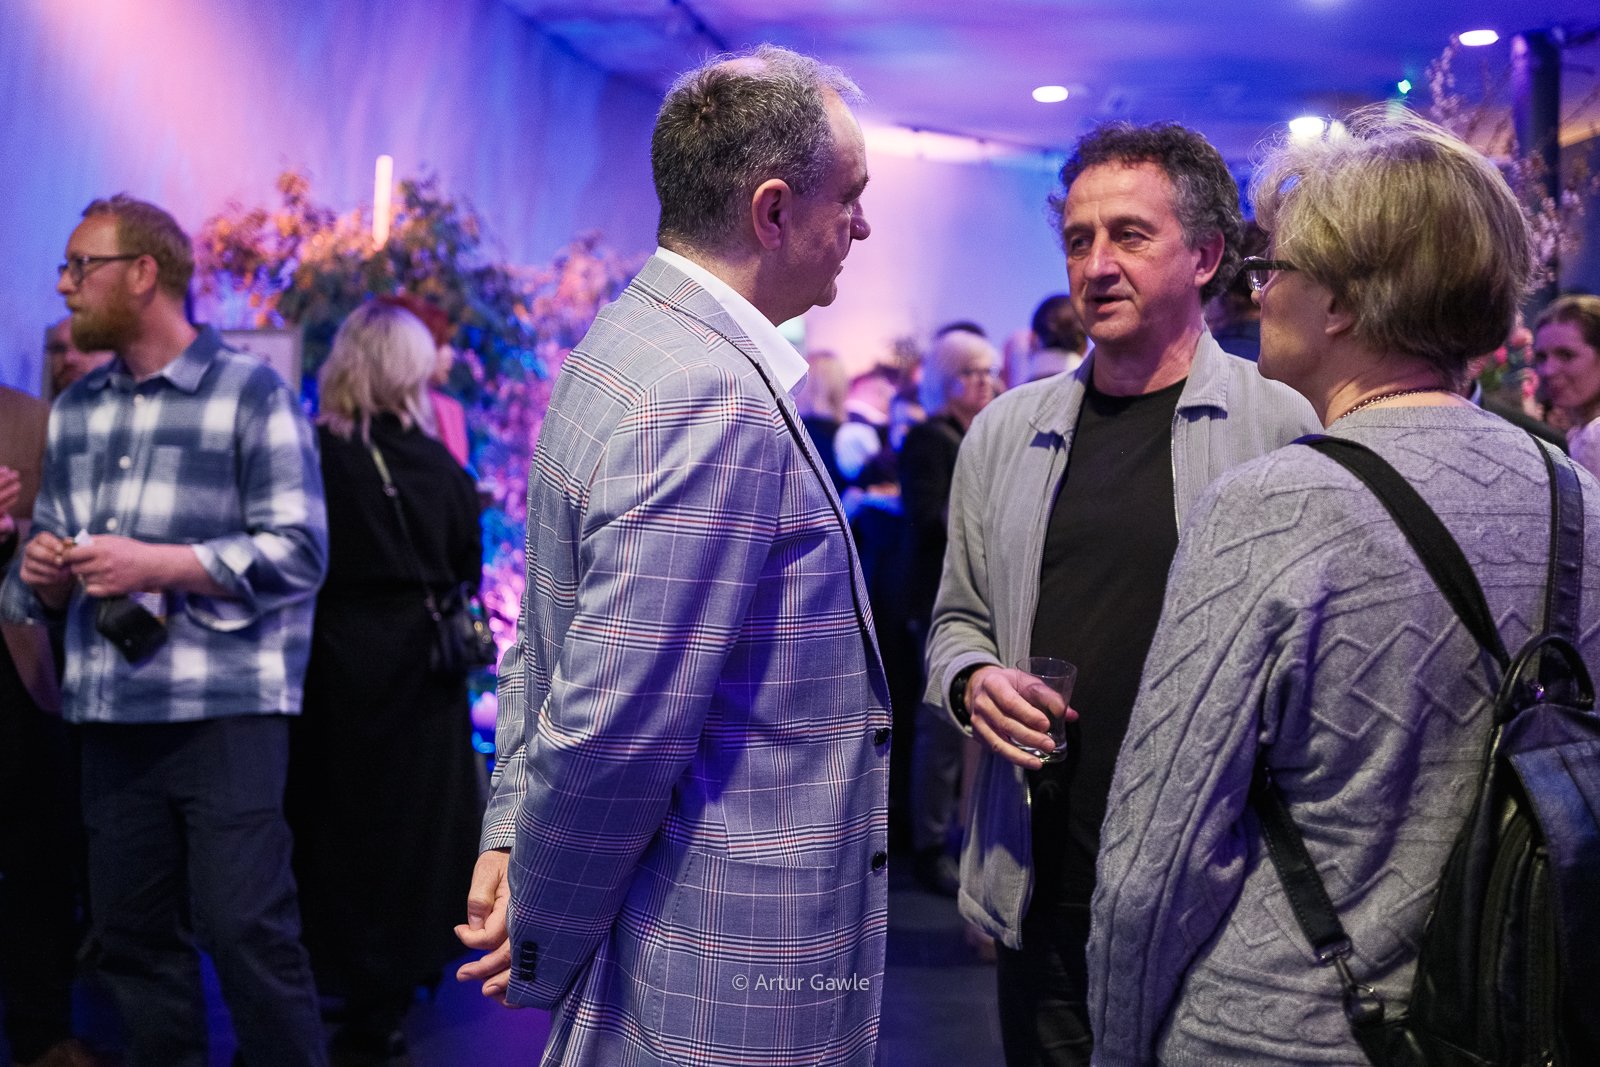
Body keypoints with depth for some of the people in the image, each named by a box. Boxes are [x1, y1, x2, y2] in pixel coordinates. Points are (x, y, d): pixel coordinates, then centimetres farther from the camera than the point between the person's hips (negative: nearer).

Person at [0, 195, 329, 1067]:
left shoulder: (250, 392, -3)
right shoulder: (73, 410, 15)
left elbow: (297, 551, -10)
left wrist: (155, 563, -18)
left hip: (225, 710, -6)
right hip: (111, 716, 6)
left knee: (247, 929, -6)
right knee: (132, 936, 11)